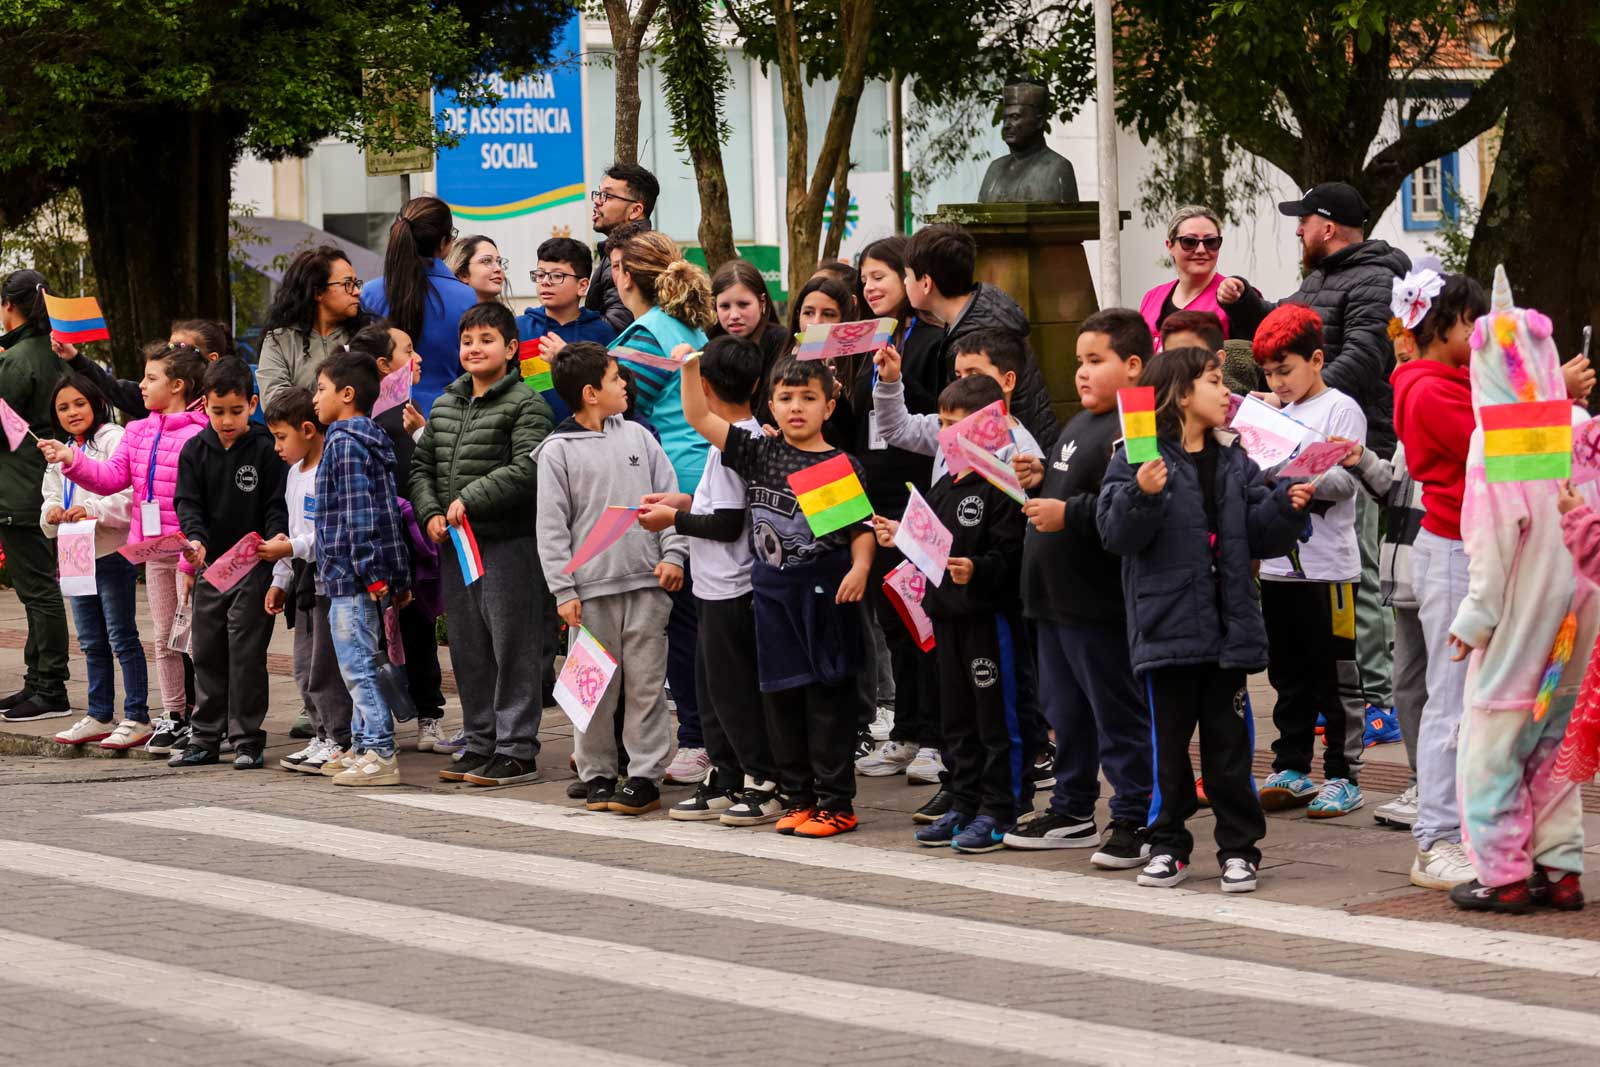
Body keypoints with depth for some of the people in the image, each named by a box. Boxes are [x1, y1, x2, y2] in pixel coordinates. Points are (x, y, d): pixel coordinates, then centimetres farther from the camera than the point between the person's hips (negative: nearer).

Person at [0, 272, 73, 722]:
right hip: (49, 488, 9)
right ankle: (39, 682, 19)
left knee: (38, 591, -6)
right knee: (39, 588, 14)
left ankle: (51, 690, -5)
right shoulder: (54, 355, 10)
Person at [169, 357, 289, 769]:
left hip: (254, 567, -4)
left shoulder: (267, 450, -5)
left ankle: (247, 740, 1)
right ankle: (204, 738, 18)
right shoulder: (195, 450, 4)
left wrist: (274, 540, -23)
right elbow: (187, 502, 0)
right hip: (210, 565, 4)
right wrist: (196, 539, -18)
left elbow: (277, 505, -5)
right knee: (207, 654, 10)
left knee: (247, 654, -5)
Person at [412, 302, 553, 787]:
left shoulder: (525, 404, -7)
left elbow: (528, 468, -18)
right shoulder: (444, 407, 15)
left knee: (511, 645, -4)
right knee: (467, 647, 11)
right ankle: (480, 742, 20)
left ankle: (517, 750, -1)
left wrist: (469, 500, -18)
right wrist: (430, 512, 1)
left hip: (509, 542, -7)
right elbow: (421, 465, 19)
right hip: (455, 543, 7)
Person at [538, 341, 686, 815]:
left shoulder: (636, 437, 9)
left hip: (646, 582, 2)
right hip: (592, 587, -2)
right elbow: (552, 526, -1)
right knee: (596, 686, 3)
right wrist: (563, 589, -6)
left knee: (645, 683, 1)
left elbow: (668, 498, 11)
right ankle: (596, 774, 14)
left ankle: (646, 776, 4)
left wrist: (672, 554, -1)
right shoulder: (558, 450, -1)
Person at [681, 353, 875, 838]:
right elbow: (700, 418, 7)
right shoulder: (760, 453, 7)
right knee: (781, 693, 8)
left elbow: (861, 527, -4)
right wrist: (690, 369, -4)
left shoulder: (843, 465, -4)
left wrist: (860, 567, -21)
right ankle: (798, 797, 17)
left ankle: (835, 802, 4)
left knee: (828, 694, -1)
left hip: (825, 589, -4)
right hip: (772, 589, 4)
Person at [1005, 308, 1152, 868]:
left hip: (1100, 606, -10)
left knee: (1118, 716, -3)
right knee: (1065, 712, 18)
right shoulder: (1077, 427, 17)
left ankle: (1135, 821, 3)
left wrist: (1069, 513, -28)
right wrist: (1039, 480, 10)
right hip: (1055, 598, 10)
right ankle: (1072, 812, 29)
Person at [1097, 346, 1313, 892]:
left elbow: (1259, 537, 11)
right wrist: (1142, 494, -29)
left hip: (1228, 624, 4)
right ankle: (1168, 845, 15)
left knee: (1230, 742, 6)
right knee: (1169, 740, 4)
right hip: (1167, 626, -4)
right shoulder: (1138, 459, -5)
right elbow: (1117, 533, -13)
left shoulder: (1234, 463, 11)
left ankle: (1238, 848, 12)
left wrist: (1286, 506, -6)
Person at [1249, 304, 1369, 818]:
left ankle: (1343, 777, 3)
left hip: (1328, 568, -7)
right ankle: (1291, 770, 19)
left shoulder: (1341, 410, -5)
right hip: (1279, 565, 7)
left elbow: (1345, 480, -16)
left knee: (1335, 676, -1)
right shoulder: (1277, 416, 15)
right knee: (1289, 675, 12)